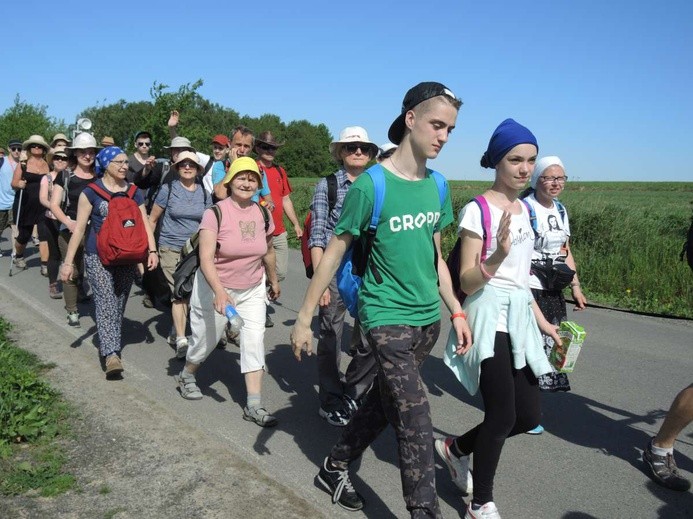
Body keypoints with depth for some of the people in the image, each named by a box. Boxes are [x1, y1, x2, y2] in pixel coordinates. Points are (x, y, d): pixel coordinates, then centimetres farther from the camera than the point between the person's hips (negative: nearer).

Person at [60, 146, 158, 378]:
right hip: (98, 257, -4)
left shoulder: (134, 191, 8)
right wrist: (68, 261, -7)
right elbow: (79, 227, -4)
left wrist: (152, 250, -10)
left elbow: (144, 223, 6)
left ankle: (111, 343, 28)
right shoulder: (91, 191, -3)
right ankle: (111, 354, -20)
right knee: (106, 303, -13)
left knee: (119, 305, 11)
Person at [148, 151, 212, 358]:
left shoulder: (204, 193, 7)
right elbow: (152, 219, 3)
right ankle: (181, 339, -12)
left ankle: (176, 333, 27)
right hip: (171, 248, -3)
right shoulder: (168, 190, -2)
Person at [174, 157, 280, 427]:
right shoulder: (215, 213, -20)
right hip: (216, 288, -3)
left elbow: (268, 251, 13)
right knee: (206, 340, 13)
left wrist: (274, 281, 24)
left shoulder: (262, 213, -4)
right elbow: (206, 258, -28)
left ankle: (254, 405, -2)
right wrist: (219, 292, -41)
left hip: (252, 290, 4)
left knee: (255, 340, -7)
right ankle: (186, 375, 44)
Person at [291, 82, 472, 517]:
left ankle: (335, 469, 37)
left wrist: (457, 311, 12)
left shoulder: (437, 185, 5)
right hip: (387, 316, -7)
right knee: (416, 424, -9)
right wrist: (304, 319, -8)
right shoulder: (371, 185, -14)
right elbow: (334, 253, -9)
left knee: (384, 401, 17)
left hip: (428, 318, 7)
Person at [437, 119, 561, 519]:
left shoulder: (524, 210, 14)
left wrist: (542, 322, 20)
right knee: (503, 416, -11)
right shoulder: (478, 210, -10)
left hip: (520, 316, 8)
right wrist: (498, 255, -29)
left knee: (528, 417, 8)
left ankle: (456, 448, 32)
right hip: (490, 314, -8)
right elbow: (466, 281, -13)